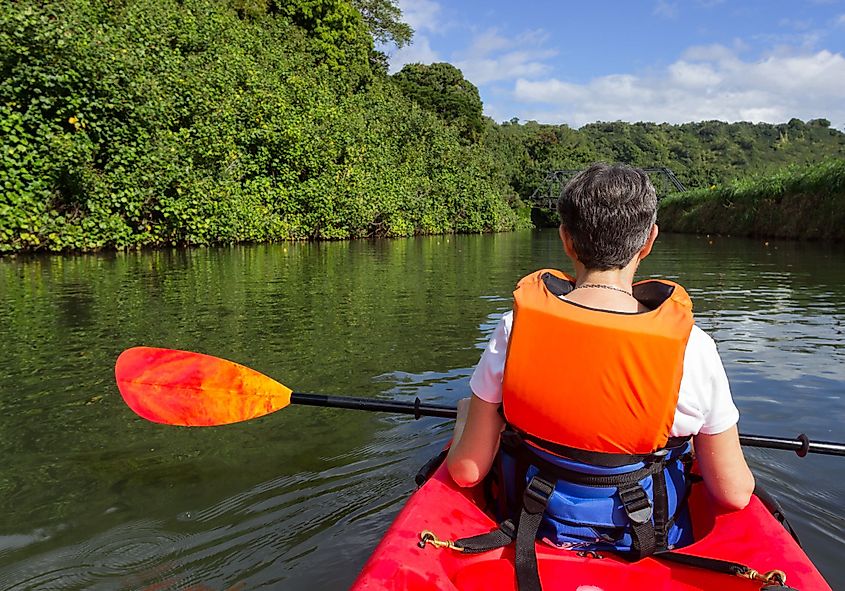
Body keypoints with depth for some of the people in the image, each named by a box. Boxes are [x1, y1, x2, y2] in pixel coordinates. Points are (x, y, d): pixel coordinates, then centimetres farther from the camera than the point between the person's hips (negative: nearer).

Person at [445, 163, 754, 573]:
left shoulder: (515, 328, -22)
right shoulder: (691, 348, -24)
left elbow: (466, 471, -15)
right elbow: (734, 494, -12)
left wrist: (466, 413, 7)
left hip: (540, 534, 1)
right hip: (648, 542, 0)